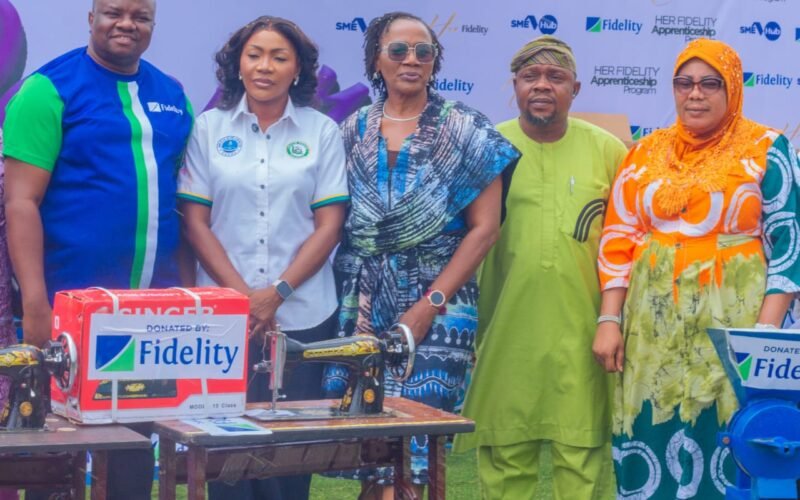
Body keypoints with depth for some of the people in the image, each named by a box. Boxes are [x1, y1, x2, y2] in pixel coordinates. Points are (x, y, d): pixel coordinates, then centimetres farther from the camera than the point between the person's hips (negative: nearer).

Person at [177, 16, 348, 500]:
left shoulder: (322, 131, 4)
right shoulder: (210, 128, 4)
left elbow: (329, 224, 0)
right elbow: (195, 221, 1)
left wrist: (277, 292, -10)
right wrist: (241, 293, -9)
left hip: (303, 313, 0)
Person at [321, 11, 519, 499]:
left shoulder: (465, 130, -1)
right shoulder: (354, 130, 8)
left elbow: (484, 227, -5)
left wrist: (429, 305, -11)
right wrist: (351, 302, -1)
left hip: (437, 304, -3)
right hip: (362, 303, 3)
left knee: (418, 429, -10)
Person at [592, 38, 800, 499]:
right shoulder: (647, 152, 10)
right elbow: (619, 240, 10)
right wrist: (609, 319, 2)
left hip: (732, 321, -3)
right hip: (653, 323, 3)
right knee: (652, 441, 4)